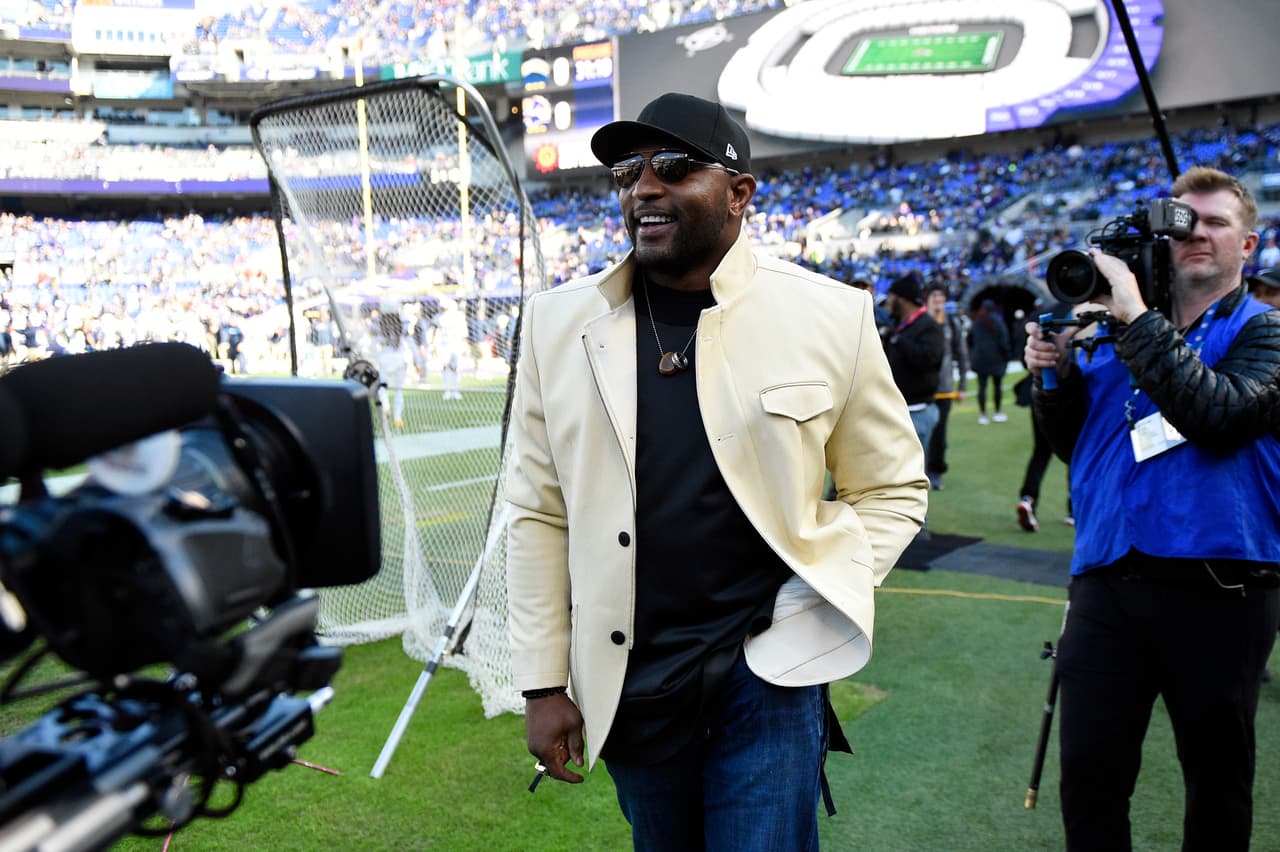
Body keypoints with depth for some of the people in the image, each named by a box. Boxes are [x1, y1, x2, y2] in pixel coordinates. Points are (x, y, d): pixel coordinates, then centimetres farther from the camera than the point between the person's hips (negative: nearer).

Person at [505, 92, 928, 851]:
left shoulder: (830, 316, -7)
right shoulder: (559, 322, -1)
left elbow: (893, 487, 4)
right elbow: (540, 513, 3)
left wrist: (816, 609, -10)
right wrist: (543, 683, 2)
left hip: (768, 673, -2)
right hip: (626, 686, 3)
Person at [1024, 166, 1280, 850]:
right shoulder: (1112, 332, 12)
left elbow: (1220, 417, -20)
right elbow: (1071, 444, 16)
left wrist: (1137, 319, -19)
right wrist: (1053, 376, -2)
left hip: (1219, 586, -2)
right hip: (1106, 581, 3)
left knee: (1217, 773, 14)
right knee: (1089, 771, 4)